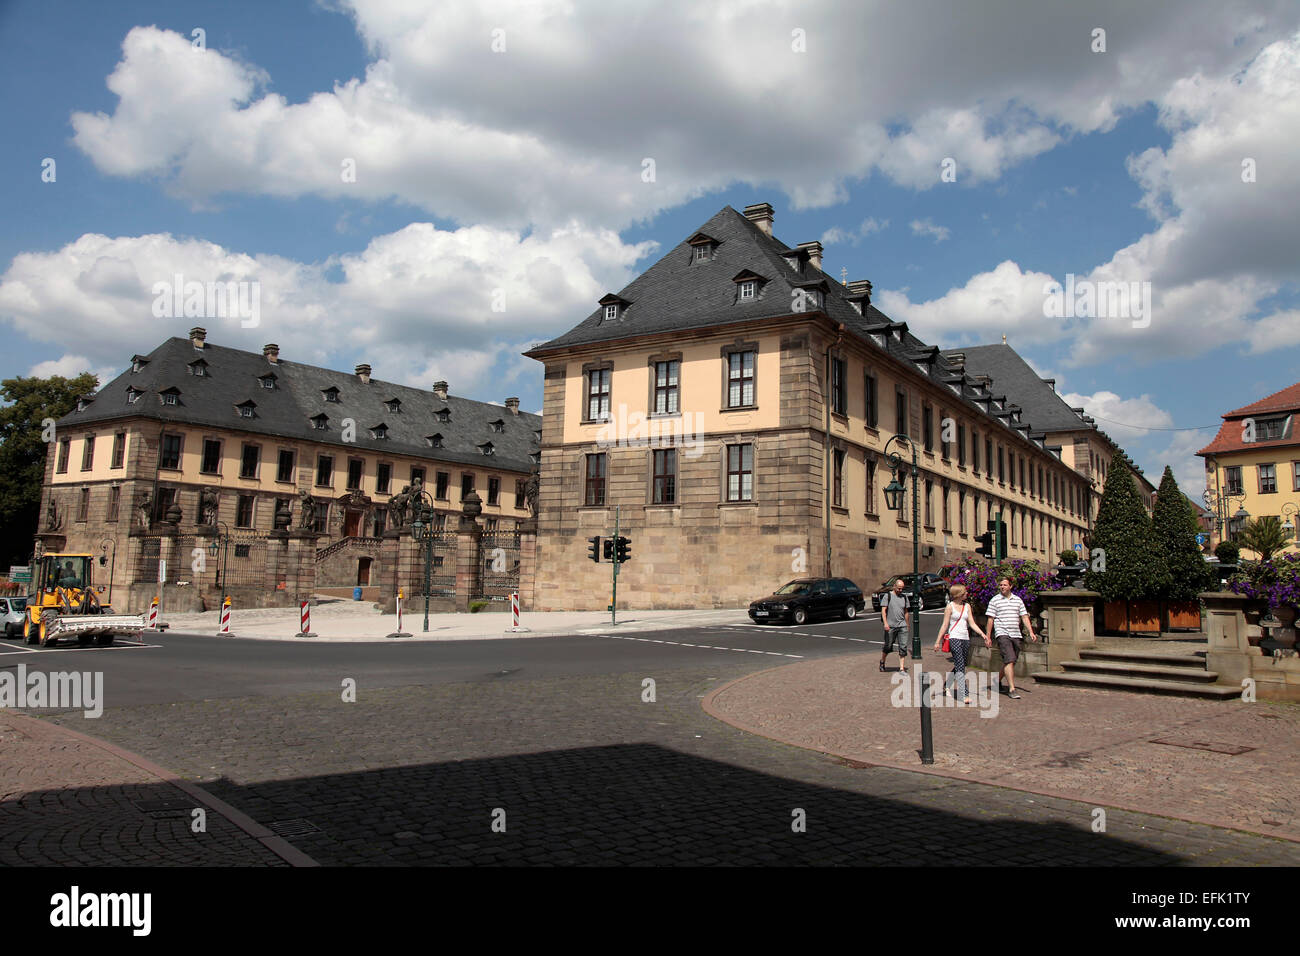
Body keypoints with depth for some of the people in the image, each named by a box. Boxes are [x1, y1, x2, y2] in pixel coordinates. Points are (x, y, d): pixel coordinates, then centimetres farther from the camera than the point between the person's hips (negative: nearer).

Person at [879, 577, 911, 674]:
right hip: (890, 626, -3)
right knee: (888, 646, 6)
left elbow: (906, 612, 19)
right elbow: (883, 610, -6)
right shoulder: (888, 596, -2)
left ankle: (902, 668, 0)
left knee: (903, 647, -4)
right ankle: (882, 661, 30)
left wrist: (908, 624, 19)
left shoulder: (904, 597, 11)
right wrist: (885, 623, -16)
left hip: (902, 626, 3)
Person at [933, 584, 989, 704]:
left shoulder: (967, 606, 14)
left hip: (965, 639, 6)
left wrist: (983, 634, 0)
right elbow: (945, 625, -1)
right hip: (954, 638, -6)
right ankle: (964, 695, -14)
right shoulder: (950, 606, -2)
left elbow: (972, 623, 12)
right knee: (960, 667, -12)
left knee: (959, 667, 11)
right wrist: (938, 641, -2)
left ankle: (946, 685, 31)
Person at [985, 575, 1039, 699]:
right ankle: (1011, 689, -18)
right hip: (1002, 634, -5)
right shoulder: (995, 600, 3)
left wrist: (1031, 632, 1)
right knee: (1009, 660, -16)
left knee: (1010, 661, 9)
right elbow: (990, 619, 3)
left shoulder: (1018, 600, 14)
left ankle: (998, 682, 30)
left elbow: (1024, 617, 12)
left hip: (1016, 635, 5)